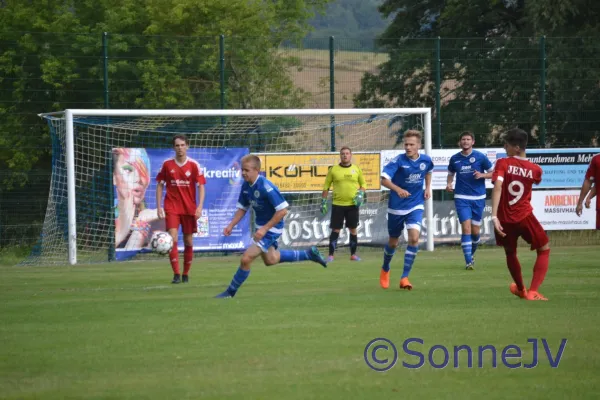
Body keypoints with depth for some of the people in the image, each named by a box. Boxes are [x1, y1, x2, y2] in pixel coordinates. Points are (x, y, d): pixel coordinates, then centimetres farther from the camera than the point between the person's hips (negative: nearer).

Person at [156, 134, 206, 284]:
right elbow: (160, 185, 7)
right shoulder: (167, 164, 1)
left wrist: (200, 206, -12)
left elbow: (201, 186, -1)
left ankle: (186, 274, 20)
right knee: (172, 240, -15)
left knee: (188, 242, 6)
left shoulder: (194, 165, -2)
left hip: (189, 208, 0)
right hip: (172, 208, 0)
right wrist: (159, 206, 0)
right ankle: (176, 274, -15)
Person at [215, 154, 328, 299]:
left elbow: (283, 210, -28)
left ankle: (230, 292, 2)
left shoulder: (266, 187, -29)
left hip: (271, 228, -10)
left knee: (246, 258, -14)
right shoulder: (246, 185, -4)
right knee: (270, 260, 26)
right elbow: (242, 208, 9)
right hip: (261, 226, 10)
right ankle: (309, 254, 38)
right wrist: (231, 226, -4)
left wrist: (264, 229, -28)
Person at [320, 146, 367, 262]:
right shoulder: (333, 169, 1)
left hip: (352, 204, 1)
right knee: (335, 230, -2)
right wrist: (324, 201, 1)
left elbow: (363, 184, 12)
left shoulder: (356, 169, 5)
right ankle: (331, 255, 2)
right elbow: (326, 186, 6)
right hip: (337, 204, -1)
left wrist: (360, 194, -7)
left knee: (353, 229, 6)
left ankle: (353, 254, 16)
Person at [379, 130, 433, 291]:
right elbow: (384, 179, -29)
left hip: (416, 206, 2)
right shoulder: (398, 161, -17)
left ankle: (404, 277, -12)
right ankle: (385, 270, 42)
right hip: (397, 206, -2)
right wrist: (398, 189, -45)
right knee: (393, 242, 13)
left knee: (414, 238, -19)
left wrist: (428, 187, 8)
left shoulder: (426, 160, -5)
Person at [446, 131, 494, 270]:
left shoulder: (480, 157, -2)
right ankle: (468, 261, -11)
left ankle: (471, 254, 33)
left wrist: (482, 175, -17)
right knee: (466, 228, -13)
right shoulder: (454, 159, 4)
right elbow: (451, 174, 20)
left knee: (475, 231, 6)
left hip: (478, 198, 0)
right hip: (462, 198, 0)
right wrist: (449, 184, 0)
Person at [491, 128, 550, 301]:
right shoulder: (535, 169, -1)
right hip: (525, 217, 0)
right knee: (544, 249, 15)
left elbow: (497, 187, -22)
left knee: (510, 253, 26)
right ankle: (533, 292, 0)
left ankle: (521, 289, 43)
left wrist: (494, 216, -25)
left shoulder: (503, 163, -9)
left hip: (504, 219, 1)